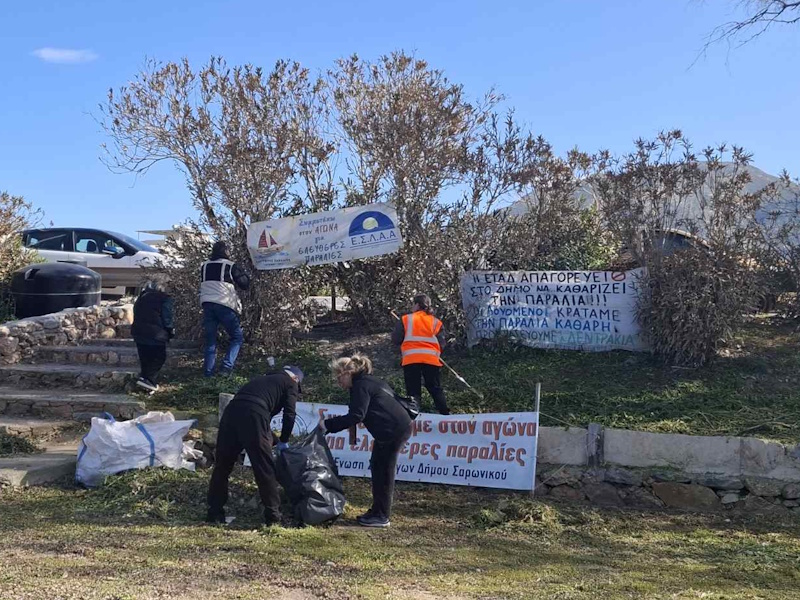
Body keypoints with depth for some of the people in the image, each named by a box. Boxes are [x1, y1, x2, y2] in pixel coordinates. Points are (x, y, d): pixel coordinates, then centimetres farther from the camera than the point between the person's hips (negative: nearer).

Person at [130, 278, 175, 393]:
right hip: (156, 335, -6)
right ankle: (147, 379, -11)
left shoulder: (140, 299, 16)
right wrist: (171, 333, 4)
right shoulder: (165, 299, -4)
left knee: (145, 359, 14)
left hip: (138, 333, 6)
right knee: (158, 358, 4)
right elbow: (168, 320, -9)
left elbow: (136, 317, 18)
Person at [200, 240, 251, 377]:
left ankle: (208, 371, 7)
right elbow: (245, 284, 0)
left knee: (210, 339, 12)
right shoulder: (231, 266, -3)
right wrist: (244, 275, 18)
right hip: (225, 305, -5)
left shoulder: (204, 266, 13)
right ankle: (227, 366, -7)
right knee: (237, 337, 8)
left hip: (207, 304, 5)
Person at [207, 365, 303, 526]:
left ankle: (215, 512, 20)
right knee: (265, 469, 5)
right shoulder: (290, 384, 20)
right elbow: (289, 415, 8)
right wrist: (283, 441, 20)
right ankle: (272, 515, 11)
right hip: (253, 416, -6)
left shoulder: (262, 379, 38)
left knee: (222, 466, 15)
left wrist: (273, 439, 45)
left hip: (232, 411, 6)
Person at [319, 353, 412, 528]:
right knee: (378, 467, 15)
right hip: (399, 427, 10)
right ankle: (378, 511, 23)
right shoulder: (369, 381, 19)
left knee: (383, 470, -4)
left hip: (394, 430, -10)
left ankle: (381, 517, 3)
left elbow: (356, 416, -20)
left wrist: (327, 424, -17)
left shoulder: (360, 386, -12)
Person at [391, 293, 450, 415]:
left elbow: (395, 340, 2)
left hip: (410, 360, -2)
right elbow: (441, 344, 6)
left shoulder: (406, 319, 3)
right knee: (436, 389, 13)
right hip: (431, 359, 2)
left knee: (413, 391, 5)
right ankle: (446, 415, 11)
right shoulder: (436, 322, 10)